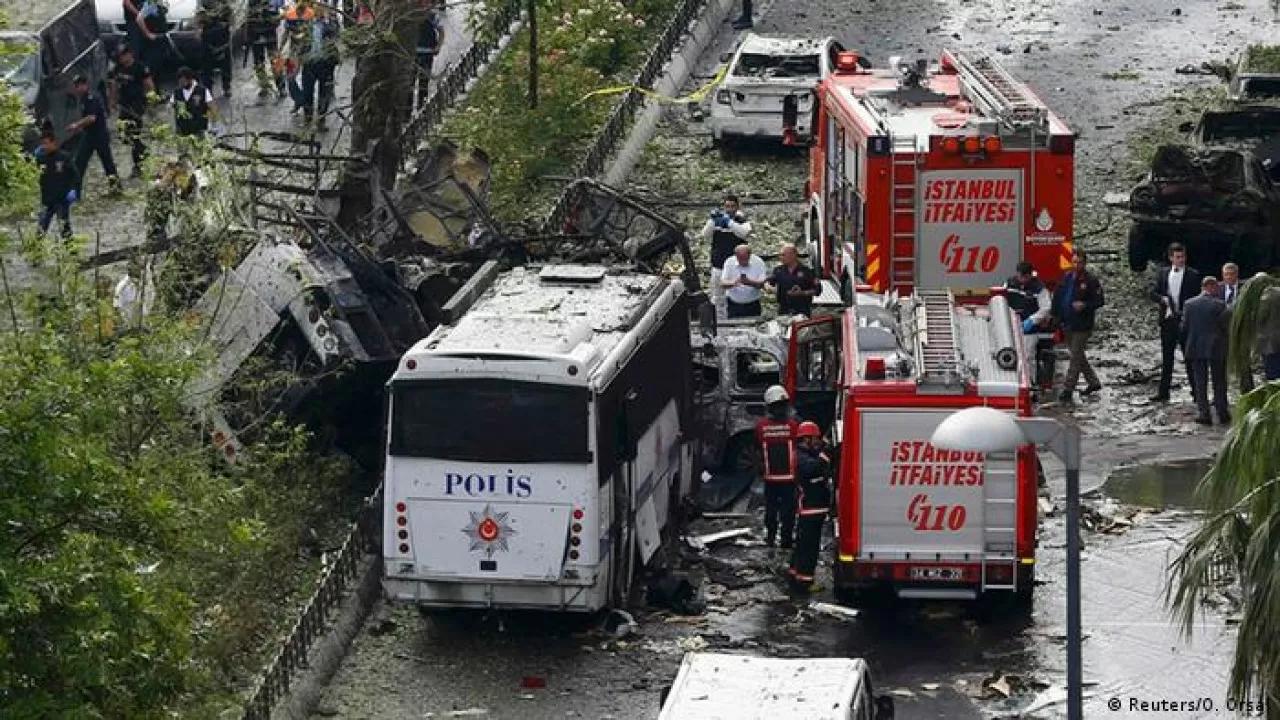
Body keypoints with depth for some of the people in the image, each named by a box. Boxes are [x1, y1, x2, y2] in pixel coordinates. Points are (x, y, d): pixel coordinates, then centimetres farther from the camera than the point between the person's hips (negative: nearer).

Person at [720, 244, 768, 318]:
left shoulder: (758, 262, -6)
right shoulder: (729, 263, -4)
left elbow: (762, 284, -10)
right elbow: (722, 283, -10)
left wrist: (749, 282, -31)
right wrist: (732, 283, -33)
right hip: (734, 305, 0)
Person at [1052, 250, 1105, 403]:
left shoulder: (1091, 281, -10)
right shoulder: (1066, 278, 7)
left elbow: (1100, 301, -8)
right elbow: (1057, 298, 15)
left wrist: (1085, 305, -23)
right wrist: (1057, 316, 8)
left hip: (1082, 327, -7)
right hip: (1067, 324, 7)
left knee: (1076, 357, -6)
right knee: (1078, 356, 16)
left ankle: (1068, 389, -6)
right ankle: (1093, 382, 31)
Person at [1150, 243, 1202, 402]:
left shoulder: (1193, 275, -1)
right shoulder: (1163, 274, 10)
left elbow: (1196, 299, -3)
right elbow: (1153, 293, 8)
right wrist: (1163, 299, -12)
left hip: (1185, 321, -4)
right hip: (1167, 321, 4)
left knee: (1189, 358, 0)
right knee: (1166, 358, 8)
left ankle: (1196, 390, 6)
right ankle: (1163, 392, 12)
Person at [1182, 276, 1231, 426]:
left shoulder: (1189, 304, -1)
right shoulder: (1219, 304, -10)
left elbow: (1184, 327, 4)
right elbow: (1226, 325, -9)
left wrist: (1186, 349, 16)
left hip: (1196, 348, 2)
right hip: (1216, 349, -2)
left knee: (1200, 384, 8)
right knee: (1219, 383, 9)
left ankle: (1204, 414, 4)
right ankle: (1222, 414, 10)